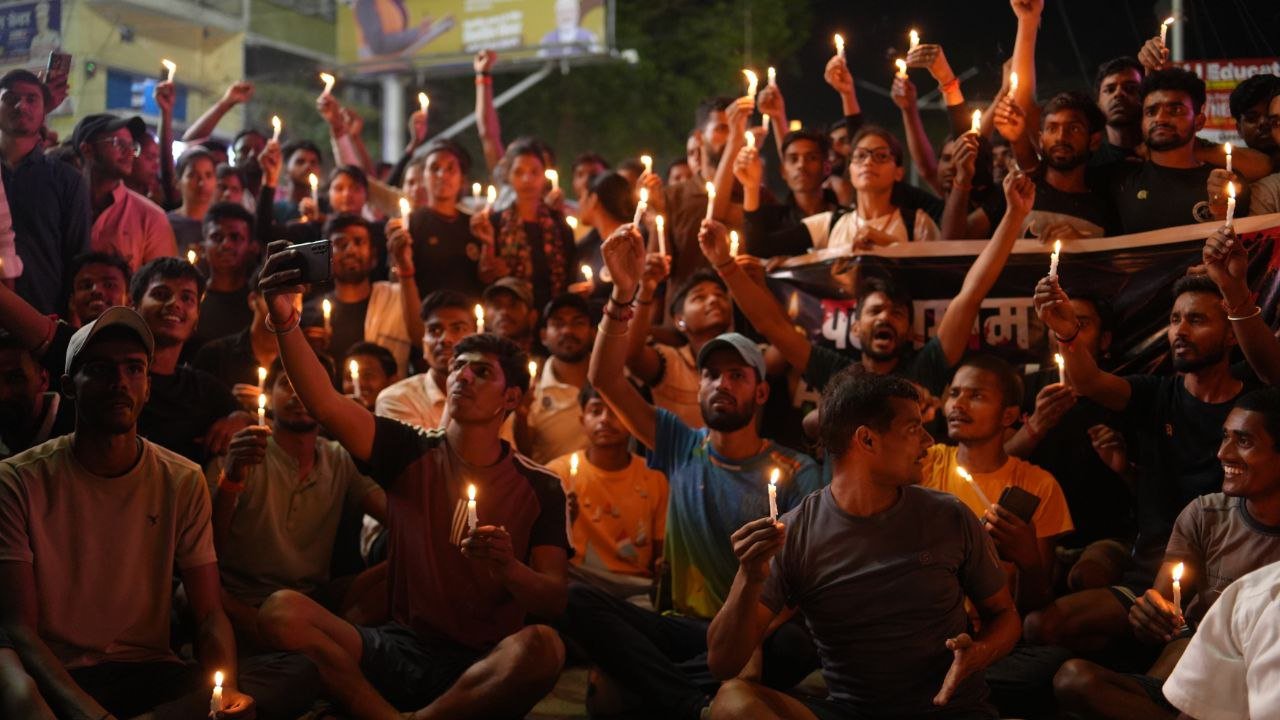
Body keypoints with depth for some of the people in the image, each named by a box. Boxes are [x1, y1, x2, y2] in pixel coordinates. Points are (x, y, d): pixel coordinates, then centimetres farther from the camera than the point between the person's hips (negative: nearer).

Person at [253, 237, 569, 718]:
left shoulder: (539, 487, 5)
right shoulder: (411, 452, 7)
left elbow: (555, 601, -2)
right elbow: (326, 406, -10)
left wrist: (509, 570, -24)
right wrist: (285, 322, -24)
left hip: (485, 667, -1)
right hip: (400, 646, 1)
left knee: (542, 647, -36)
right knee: (282, 610, -23)